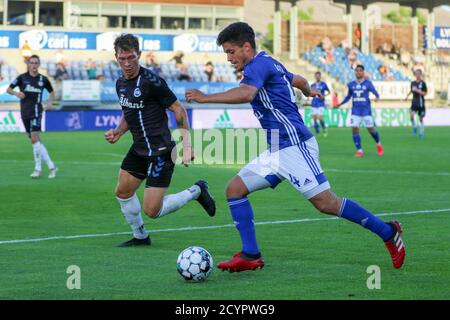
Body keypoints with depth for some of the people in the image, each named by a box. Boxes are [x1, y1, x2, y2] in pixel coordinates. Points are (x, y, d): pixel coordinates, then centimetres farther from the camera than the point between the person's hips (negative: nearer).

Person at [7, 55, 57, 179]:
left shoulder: (43, 79, 2)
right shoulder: (22, 78, 3)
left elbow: (52, 92, 18)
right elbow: (8, 89, 4)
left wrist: (49, 102, 1)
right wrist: (16, 93, -16)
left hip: (36, 111, -3)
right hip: (25, 112, 3)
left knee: (34, 138, -15)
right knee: (35, 140, 6)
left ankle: (38, 168, -9)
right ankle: (51, 166, 12)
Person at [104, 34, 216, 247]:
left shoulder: (151, 81, -19)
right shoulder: (121, 83, 7)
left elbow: (178, 109, -14)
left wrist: (186, 144, -17)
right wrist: (118, 132, 5)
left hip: (160, 151, -8)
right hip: (139, 149, 8)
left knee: (152, 210, -10)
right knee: (122, 192, 13)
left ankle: (196, 192, 11)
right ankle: (140, 237, 33)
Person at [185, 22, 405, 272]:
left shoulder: (258, 64, -11)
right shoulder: (270, 64, 19)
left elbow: (246, 94, -31)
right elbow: (299, 80, 36)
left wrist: (206, 98, -27)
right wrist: (309, 92, 59)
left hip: (294, 145, -10)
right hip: (278, 150, 10)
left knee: (326, 203, -12)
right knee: (235, 189, 3)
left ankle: (388, 232, 0)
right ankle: (251, 256, 0)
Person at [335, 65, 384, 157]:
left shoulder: (368, 83, -2)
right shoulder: (351, 84, 8)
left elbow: (375, 92, -9)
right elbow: (348, 97, 19)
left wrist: (377, 97, -31)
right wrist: (340, 104, 10)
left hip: (366, 110, -3)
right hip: (355, 110, 3)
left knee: (370, 129, -1)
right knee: (354, 129, -9)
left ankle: (378, 144, 28)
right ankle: (359, 150, -1)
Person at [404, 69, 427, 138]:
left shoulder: (423, 83, -7)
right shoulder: (413, 83, 6)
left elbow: (425, 93, -9)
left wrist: (417, 91, -20)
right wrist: (407, 96, 14)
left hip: (421, 103, -3)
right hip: (414, 102, 3)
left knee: (421, 118, 5)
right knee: (412, 114, -20)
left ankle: (422, 132, 19)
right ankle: (414, 127, 2)